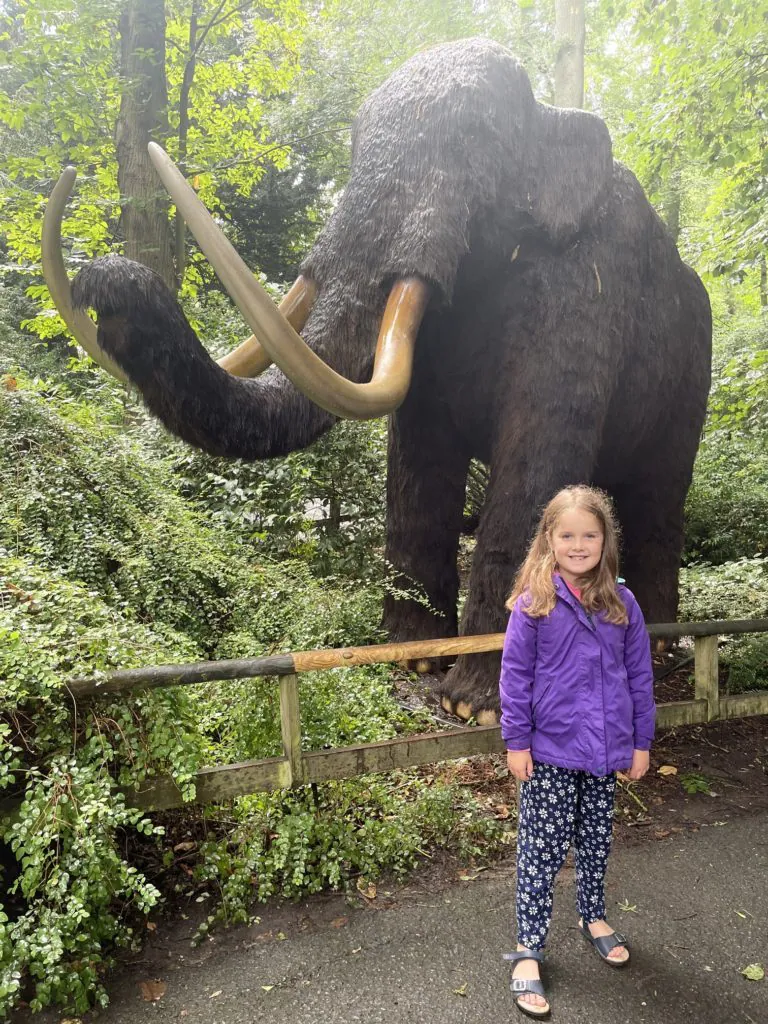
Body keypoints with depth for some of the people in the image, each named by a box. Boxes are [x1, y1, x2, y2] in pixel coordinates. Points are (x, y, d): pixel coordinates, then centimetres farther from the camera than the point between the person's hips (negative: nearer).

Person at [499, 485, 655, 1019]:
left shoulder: (621, 603, -3)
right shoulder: (533, 603, -12)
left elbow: (640, 675, 4)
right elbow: (515, 675, -9)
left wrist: (641, 741, 6)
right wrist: (516, 742, -9)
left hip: (605, 750, 3)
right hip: (550, 751, -3)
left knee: (597, 840, 21)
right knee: (542, 850, 6)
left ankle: (594, 916, 45)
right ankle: (530, 951, 21)